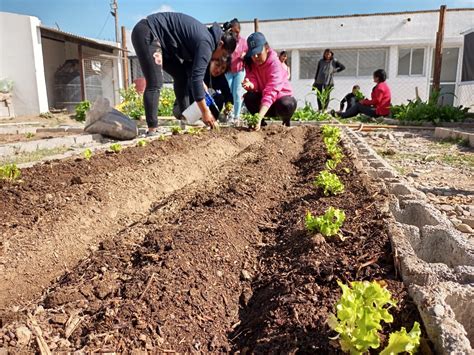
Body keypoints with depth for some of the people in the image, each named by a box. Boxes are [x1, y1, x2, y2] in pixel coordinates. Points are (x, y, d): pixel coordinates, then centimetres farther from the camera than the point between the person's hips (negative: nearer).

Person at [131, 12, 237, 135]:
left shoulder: (205, 37, 10)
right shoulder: (207, 43, -20)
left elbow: (192, 71, 14)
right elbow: (197, 77, -24)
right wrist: (205, 112, -20)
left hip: (158, 37, 10)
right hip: (147, 33, -10)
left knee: (181, 75, 9)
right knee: (155, 83, -18)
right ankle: (152, 129, -15)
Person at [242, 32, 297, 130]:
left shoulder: (275, 64, -27)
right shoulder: (250, 63, -7)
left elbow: (271, 92, -39)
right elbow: (253, 82, -16)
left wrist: (259, 117, -52)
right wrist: (249, 84, -45)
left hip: (281, 97, -4)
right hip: (262, 97, 4)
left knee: (287, 105, -38)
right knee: (248, 97, -27)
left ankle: (286, 121, -2)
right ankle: (262, 123, -2)